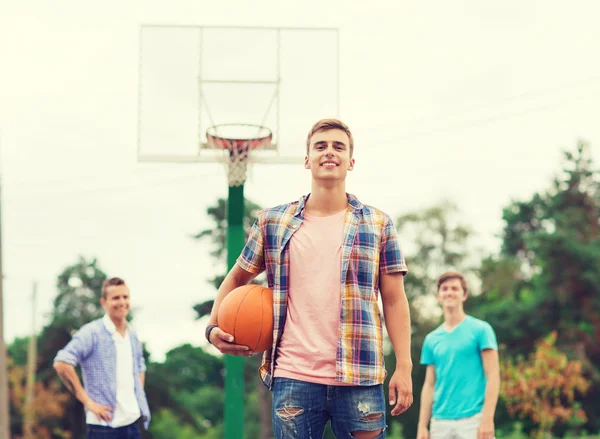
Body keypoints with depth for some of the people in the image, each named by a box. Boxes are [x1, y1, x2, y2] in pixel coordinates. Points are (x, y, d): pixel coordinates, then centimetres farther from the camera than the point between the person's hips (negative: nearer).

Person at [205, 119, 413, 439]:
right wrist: (213, 326, 3)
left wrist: (404, 368, -4)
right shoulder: (272, 222, 9)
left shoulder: (378, 224, 7)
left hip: (360, 379, -1)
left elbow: (394, 299, 4)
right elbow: (236, 279, 20)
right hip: (292, 377, 1)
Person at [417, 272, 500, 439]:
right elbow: (429, 384, 15)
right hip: (440, 422, 5)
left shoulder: (480, 329, 2)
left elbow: (493, 376, -4)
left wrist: (487, 418, -13)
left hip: (472, 419, -5)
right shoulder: (432, 339, 14)